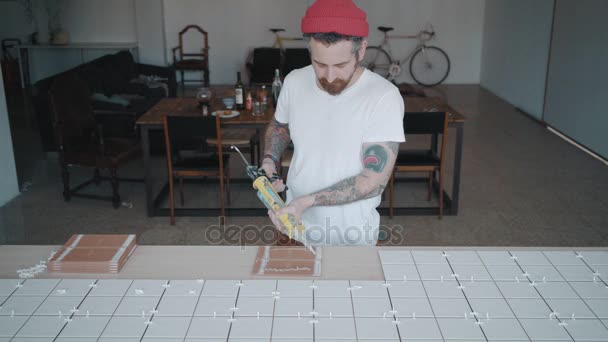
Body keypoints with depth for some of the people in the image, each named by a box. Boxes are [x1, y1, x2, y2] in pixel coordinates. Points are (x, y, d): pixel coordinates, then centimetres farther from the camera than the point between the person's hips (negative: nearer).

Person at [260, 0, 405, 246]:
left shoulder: (384, 97, -21)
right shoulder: (294, 82, -8)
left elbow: (375, 179, -24)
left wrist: (308, 200, -30)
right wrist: (270, 160, -7)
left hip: (352, 233, -3)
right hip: (295, 222, 4)